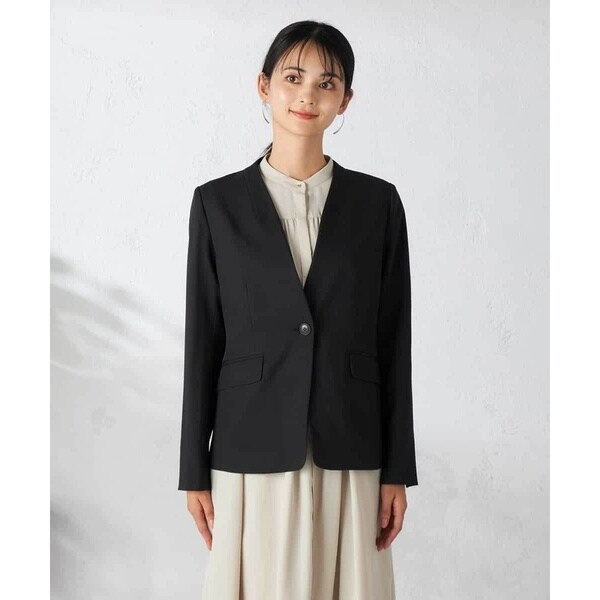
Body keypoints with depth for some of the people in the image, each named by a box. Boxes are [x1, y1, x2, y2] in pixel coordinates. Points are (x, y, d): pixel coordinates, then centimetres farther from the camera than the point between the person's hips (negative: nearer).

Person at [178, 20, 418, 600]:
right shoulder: (218, 203, 1)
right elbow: (202, 341, 2)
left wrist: (397, 470, 2)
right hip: (253, 454, -1)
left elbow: (394, 341, 4)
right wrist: (194, 472, 1)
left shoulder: (378, 203, 3)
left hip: (349, 457, 1)